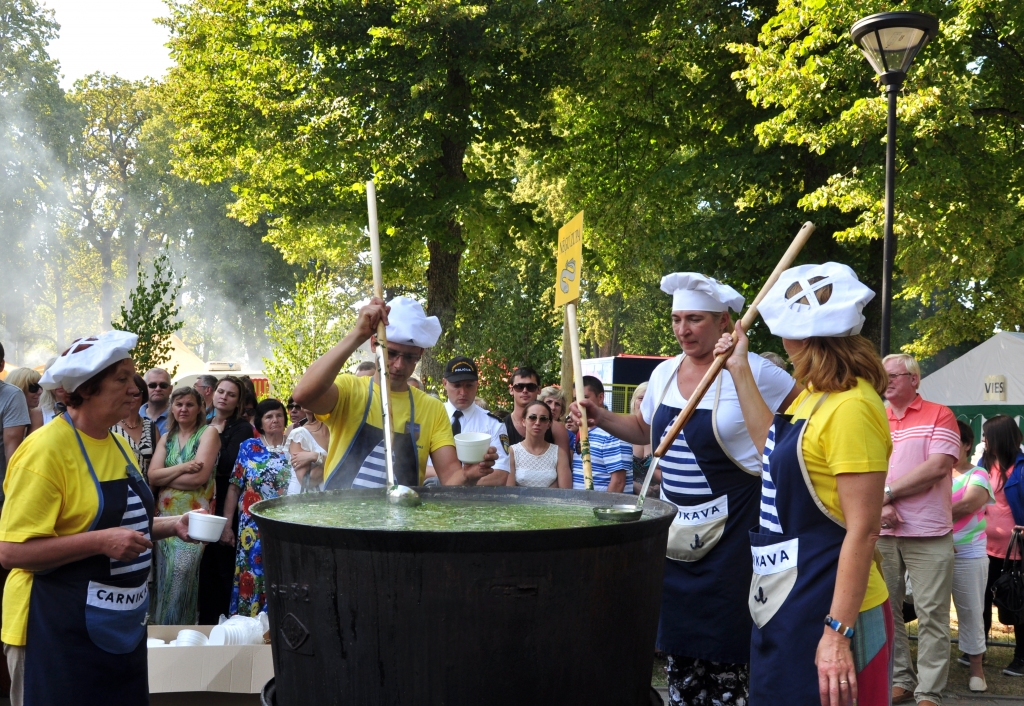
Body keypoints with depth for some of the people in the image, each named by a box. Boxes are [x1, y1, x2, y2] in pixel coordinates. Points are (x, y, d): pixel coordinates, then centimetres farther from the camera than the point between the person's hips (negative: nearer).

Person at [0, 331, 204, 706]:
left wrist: (170, 526, 6)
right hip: (60, 632, -8)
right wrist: (101, 542, -28)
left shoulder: (118, 445, 10)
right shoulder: (46, 449, -16)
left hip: (122, 627, 8)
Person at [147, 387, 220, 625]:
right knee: (164, 581, 7)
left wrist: (165, 476, -2)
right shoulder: (166, 438, 14)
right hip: (165, 516, 5)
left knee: (181, 579, -9)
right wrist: (181, 468, -14)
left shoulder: (208, 433, -2)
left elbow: (200, 477, -14)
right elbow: (152, 475, 1)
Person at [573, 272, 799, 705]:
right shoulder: (663, 373, 6)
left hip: (730, 529, -6)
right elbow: (644, 430, 21)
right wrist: (602, 419, 5)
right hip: (675, 529, 6)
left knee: (726, 642, 0)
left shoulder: (752, 371, -13)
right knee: (677, 633, 14)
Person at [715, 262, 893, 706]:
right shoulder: (814, 394, 8)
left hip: (825, 609, -10)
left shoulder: (851, 407, -21)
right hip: (785, 603, 10)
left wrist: (838, 634, -24)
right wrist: (740, 370, 21)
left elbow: (863, 530, -23)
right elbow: (773, 448, 24)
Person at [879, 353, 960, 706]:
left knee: (931, 614, -3)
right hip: (881, 532, 5)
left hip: (928, 534, -4)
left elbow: (938, 467, -11)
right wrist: (882, 505, -12)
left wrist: (888, 491, -9)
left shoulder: (939, 416, 0)